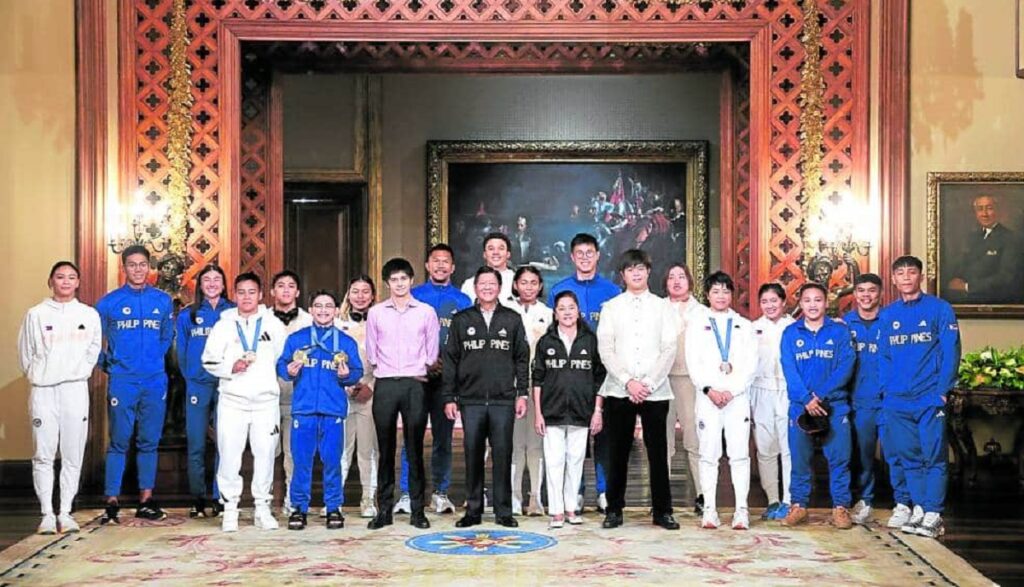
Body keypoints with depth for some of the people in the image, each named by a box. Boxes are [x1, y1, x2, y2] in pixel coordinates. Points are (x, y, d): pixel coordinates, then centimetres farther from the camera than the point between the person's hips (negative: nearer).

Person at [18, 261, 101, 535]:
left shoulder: (89, 315, 7)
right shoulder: (36, 314, 4)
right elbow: (25, 353, 8)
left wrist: (79, 372, 5)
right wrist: (38, 376, 5)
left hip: (76, 390, 1)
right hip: (43, 390, -1)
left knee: (73, 456, 1)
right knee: (43, 455, -1)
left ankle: (66, 512, 9)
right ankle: (47, 514, 5)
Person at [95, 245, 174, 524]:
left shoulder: (163, 301, 7)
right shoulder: (109, 302, 0)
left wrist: (154, 359, 9)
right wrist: (106, 364, 1)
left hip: (155, 381, 2)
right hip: (122, 382, -2)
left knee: (149, 442, 7)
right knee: (119, 442, -1)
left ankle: (146, 500, 14)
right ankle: (112, 502, 3)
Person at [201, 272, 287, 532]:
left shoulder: (274, 324, 10)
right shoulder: (224, 325, 8)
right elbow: (209, 360, 5)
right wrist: (231, 367, -10)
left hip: (266, 400, 1)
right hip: (232, 400, 0)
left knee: (265, 454, 2)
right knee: (229, 455, -2)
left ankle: (263, 508, 12)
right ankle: (230, 509, 7)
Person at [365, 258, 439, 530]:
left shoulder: (426, 312, 6)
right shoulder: (376, 313, 8)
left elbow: (432, 353, 9)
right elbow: (371, 352, 12)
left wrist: (419, 371, 7)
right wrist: (384, 369, 7)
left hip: (415, 385, -1)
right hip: (385, 385, 1)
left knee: (415, 449, 1)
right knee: (386, 449, 3)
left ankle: (417, 510, 6)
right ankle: (384, 510, 8)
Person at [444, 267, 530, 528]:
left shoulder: (513, 319, 9)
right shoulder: (461, 320, 9)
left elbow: (522, 359, 9)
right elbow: (450, 360, 8)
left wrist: (522, 393, 2)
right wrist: (449, 397, 3)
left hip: (503, 401, 0)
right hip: (470, 400, 1)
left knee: (502, 455, 0)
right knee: (473, 456, 4)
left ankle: (503, 511, 8)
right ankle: (473, 510, 12)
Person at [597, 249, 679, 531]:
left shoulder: (663, 307, 9)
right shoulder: (611, 307, 8)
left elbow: (669, 349, 1)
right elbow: (605, 350, 0)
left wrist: (649, 383, -9)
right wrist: (628, 382, -10)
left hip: (656, 391, 0)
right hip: (618, 391, 0)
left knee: (658, 452, 2)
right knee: (617, 453, 3)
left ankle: (662, 511, 10)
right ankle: (614, 510, 11)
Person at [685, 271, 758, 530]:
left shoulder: (744, 326, 13)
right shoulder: (697, 326, 12)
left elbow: (751, 365, 4)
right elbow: (693, 364, 3)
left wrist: (732, 390, -8)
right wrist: (709, 390, -11)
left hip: (738, 397, 0)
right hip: (707, 398, 0)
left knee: (739, 453, -4)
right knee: (709, 454, -1)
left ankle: (741, 510, -2)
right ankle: (709, 510, 3)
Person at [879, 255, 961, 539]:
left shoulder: (940, 309, -1)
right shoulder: (887, 315, 11)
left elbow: (951, 352, -5)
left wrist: (943, 391, -12)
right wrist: (886, 390, 4)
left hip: (930, 397, -4)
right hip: (897, 400, 4)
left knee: (933, 455, -4)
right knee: (908, 456, 9)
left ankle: (933, 514, 0)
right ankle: (919, 508, 18)